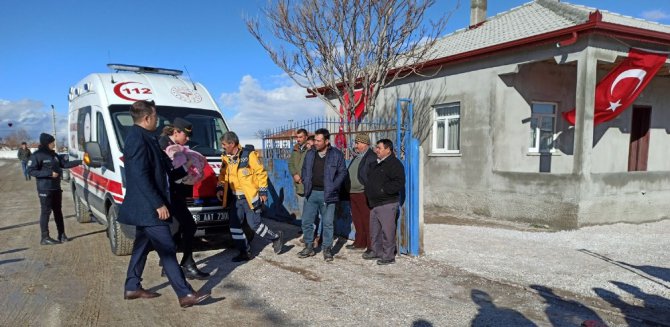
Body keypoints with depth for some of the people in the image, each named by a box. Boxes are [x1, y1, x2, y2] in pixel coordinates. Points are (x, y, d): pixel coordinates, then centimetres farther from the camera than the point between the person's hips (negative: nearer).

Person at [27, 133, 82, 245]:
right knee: (46, 212, -3)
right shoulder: (37, 156, -10)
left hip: (56, 188, 7)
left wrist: (80, 162, 3)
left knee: (58, 211, 11)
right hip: (45, 189, -7)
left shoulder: (54, 155, 11)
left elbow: (65, 164, 12)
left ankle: (61, 235, 19)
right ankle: (45, 238, 4)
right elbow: (31, 171, -14)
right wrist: (50, 173, -21)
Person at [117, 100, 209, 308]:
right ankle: (185, 294, -3)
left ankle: (132, 287, 29)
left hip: (145, 207, 11)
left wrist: (184, 170, 22)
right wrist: (158, 204, -23)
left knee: (142, 246, 18)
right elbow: (141, 177, -24)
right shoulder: (138, 139, -18)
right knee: (167, 250, -8)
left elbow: (159, 172, 17)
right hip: (148, 208, -10)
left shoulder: (143, 138, 13)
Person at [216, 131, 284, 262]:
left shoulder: (249, 155, -14)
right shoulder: (226, 158, 6)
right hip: (235, 198, 7)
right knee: (234, 225, 6)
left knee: (254, 224, -5)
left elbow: (261, 173, -11)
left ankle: (276, 237, 18)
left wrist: (263, 191, -11)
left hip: (250, 197, -7)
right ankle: (244, 252, 18)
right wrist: (220, 188, 2)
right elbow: (223, 175, 18)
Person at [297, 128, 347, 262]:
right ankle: (309, 247, 22)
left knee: (327, 223, 4)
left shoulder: (337, 154, -4)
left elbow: (342, 172, -3)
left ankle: (327, 249, 18)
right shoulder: (310, 154, 7)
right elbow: (304, 169, 18)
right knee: (306, 221, 6)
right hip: (311, 193, 4)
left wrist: (333, 187, -12)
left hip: (327, 194, -3)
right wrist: (306, 183, 2)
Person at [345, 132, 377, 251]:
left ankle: (371, 246, 4)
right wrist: (348, 190, 19)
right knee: (357, 219, 15)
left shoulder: (371, 157, -12)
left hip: (364, 194, -9)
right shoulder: (357, 157, 17)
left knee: (367, 220, -3)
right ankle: (360, 243, 27)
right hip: (353, 193, 9)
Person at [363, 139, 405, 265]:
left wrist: (383, 190, -21)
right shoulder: (375, 163, 17)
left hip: (387, 204, -9)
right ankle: (375, 251, 29)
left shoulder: (395, 164, -11)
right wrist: (369, 190, 12)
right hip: (374, 203, 9)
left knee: (387, 230, -5)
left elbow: (399, 183, -20)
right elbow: (370, 180, 28)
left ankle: (388, 256, 4)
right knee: (374, 230, 16)